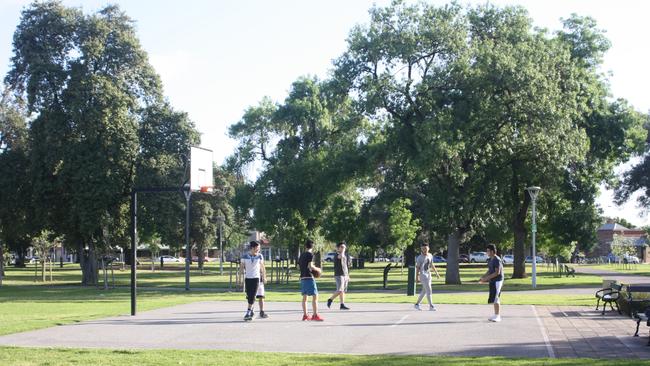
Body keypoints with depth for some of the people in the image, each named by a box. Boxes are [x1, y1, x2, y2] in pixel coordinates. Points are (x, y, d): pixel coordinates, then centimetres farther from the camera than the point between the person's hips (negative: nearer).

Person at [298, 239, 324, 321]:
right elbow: (310, 266, -18)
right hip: (309, 277, -8)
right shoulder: (310, 254, -8)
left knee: (304, 296, 13)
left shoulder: (301, 255, 15)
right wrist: (317, 269, -1)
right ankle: (315, 315, -15)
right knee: (315, 296, -9)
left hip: (302, 277, 8)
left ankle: (305, 315, 15)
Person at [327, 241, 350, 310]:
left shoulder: (345, 255, 16)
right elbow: (341, 256, -37)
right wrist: (342, 250, -21)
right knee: (340, 290, -16)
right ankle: (330, 299, 1)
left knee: (343, 291, 8)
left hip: (345, 275, 8)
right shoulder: (336, 255, -11)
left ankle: (342, 305, 11)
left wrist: (348, 275, 22)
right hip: (339, 275, -8)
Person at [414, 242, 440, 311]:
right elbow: (417, 267, -12)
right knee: (428, 290, -12)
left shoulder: (430, 256, 8)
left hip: (428, 274, 8)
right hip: (423, 275, -8)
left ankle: (417, 304, 22)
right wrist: (417, 277, -15)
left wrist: (436, 272, 19)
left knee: (424, 291, 11)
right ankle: (431, 306, -8)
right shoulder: (420, 258, -13)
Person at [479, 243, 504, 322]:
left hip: (497, 281, -9)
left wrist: (487, 278, -21)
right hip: (492, 281, 9)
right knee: (494, 299, 12)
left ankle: (497, 316, -5)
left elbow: (497, 272, -21)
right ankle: (496, 315, 18)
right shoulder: (490, 260, 14)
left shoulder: (497, 260, -16)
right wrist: (482, 278, 7)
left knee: (495, 298, -9)